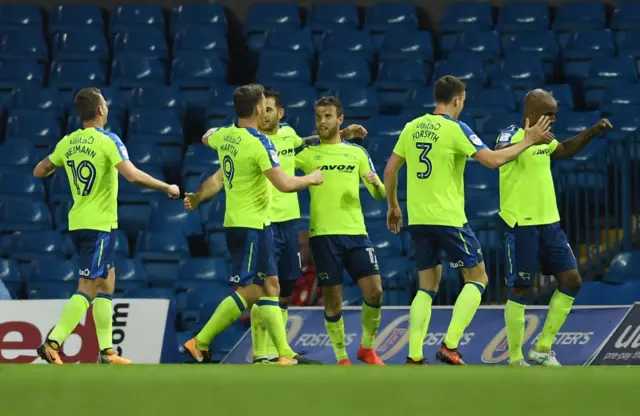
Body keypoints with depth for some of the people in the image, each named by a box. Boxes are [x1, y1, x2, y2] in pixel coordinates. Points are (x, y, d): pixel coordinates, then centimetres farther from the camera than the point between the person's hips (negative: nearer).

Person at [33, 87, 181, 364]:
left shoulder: (68, 143, 5)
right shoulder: (108, 141, -14)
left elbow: (39, 172, 13)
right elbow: (133, 175, -24)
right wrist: (168, 188, -13)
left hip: (78, 223, 8)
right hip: (99, 224, -7)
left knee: (106, 282, 16)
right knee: (87, 290, -8)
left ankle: (106, 352, 16)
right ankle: (53, 343, -18)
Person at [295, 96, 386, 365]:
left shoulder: (357, 153, 13)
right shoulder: (307, 154, 7)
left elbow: (379, 195, 13)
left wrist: (376, 183, -8)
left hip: (356, 232, 2)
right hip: (324, 234, -2)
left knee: (374, 292, -6)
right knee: (333, 300, -2)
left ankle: (367, 348, 14)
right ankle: (342, 358, 10)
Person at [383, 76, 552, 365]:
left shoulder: (412, 128, 8)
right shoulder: (455, 129, -10)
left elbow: (390, 170, 12)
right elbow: (493, 160, -16)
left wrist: (393, 206, 25)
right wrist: (528, 142, -5)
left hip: (417, 219, 6)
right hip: (448, 218, -6)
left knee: (427, 287, 13)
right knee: (477, 278, 7)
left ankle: (414, 357, 4)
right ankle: (450, 346, -6)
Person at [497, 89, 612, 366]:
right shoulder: (512, 135, -13)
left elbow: (564, 151, 34)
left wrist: (592, 132, 22)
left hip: (549, 223, 9)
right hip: (521, 226, -8)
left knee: (571, 281, 6)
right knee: (521, 291, -4)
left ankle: (542, 348, 16)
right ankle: (515, 360, 6)